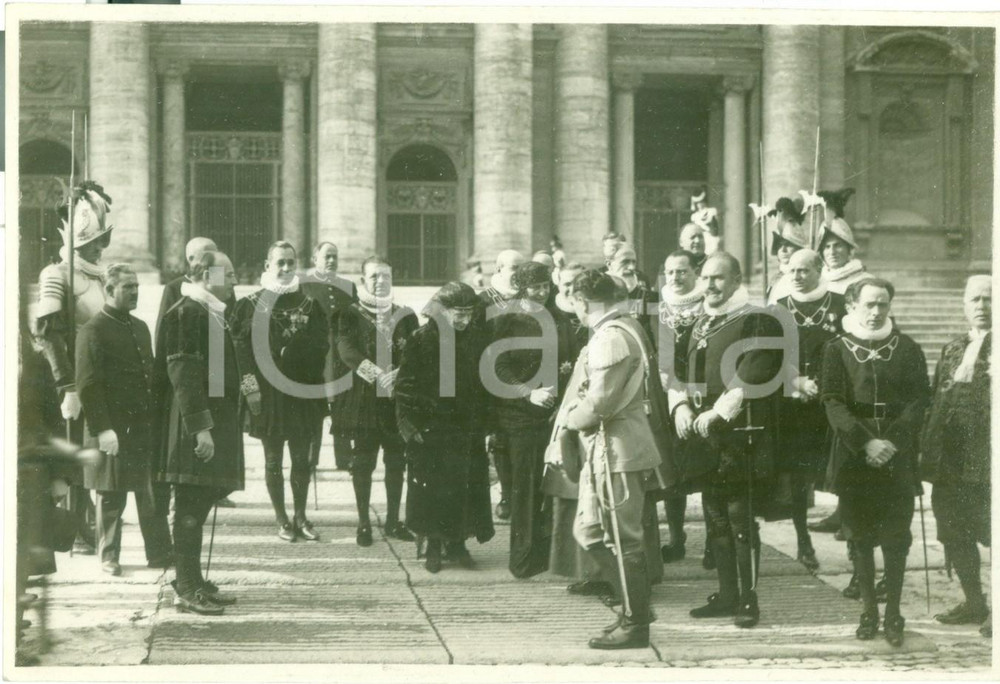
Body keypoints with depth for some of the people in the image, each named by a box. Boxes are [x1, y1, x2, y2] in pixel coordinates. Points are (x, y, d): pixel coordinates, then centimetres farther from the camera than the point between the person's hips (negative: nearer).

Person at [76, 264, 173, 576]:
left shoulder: (140, 327, 15)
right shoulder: (93, 331, -9)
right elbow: (88, 385, -14)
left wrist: (158, 417, 15)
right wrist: (102, 429, -19)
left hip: (146, 426, 7)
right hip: (114, 429, -7)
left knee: (154, 492, 8)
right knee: (111, 496, 3)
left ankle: (160, 551, 16)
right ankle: (109, 556, 14)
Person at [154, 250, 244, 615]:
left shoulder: (211, 313, 19)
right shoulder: (187, 313, -14)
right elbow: (184, 373, -21)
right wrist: (200, 427, -24)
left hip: (215, 419, 10)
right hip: (196, 425, -10)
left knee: (198, 504, 14)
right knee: (190, 506, -7)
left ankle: (193, 581, 21)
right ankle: (187, 589, -4)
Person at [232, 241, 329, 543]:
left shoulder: (310, 305, 6)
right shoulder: (250, 304, -1)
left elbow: (321, 345, 6)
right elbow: (240, 348, -5)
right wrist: (250, 386, -12)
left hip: (302, 393, 2)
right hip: (267, 393, -2)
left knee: (301, 458, 6)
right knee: (273, 459, 4)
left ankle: (300, 517, 17)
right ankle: (282, 520, 13)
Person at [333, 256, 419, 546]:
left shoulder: (405, 316, 10)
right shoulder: (350, 315, 3)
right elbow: (346, 350, -12)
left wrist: (399, 374, -21)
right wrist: (376, 375, -26)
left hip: (398, 399, 2)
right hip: (362, 399, -2)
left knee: (396, 461, 6)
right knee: (362, 461, 2)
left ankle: (393, 521, 16)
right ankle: (363, 523, 10)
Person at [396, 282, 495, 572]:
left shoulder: (476, 338, 4)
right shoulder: (422, 339, -8)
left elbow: (485, 382, 12)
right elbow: (405, 386, -6)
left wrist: (482, 422, 7)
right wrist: (409, 425, -10)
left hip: (466, 429, 3)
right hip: (429, 429, -3)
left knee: (464, 488, 4)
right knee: (431, 489, 2)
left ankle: (457, 542, 17)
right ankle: (434, 546, 14)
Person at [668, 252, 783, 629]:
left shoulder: (757, 322, -8)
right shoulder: (700, 324, 17)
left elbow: (750, 378, -16)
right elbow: (682, 371, 19)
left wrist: (716, 413, -18)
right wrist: (681, 406, 1)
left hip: (740, 436, -8)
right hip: (703, 438, 8)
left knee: (741, 521, -5)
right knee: (716, 519, 12)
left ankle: (748, 599, 2)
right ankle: (727, 595, 21)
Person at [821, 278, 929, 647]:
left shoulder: (907, 349, 6)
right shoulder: (837, 349, 4)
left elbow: (918, 400, 0)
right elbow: (832, 402, -3)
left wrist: (893, 441, -14)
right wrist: (865, 442, -15)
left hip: (898, 459, 0)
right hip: (853, 459, 0)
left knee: (895, 539, 0)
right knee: (861, 537, 5)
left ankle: (893, 613, 8)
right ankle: (868, 610, 15)